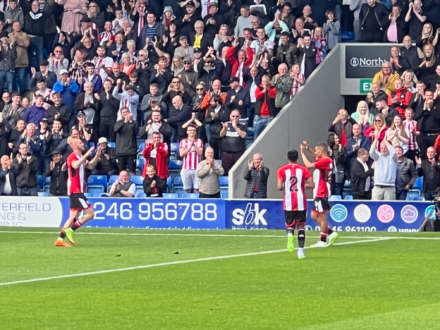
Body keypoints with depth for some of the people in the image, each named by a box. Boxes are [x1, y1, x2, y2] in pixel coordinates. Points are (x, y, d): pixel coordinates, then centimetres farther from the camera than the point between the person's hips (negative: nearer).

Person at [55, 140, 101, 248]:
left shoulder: (81, 157, 18)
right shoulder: (72, 157, -12)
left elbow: (90, 166, 24)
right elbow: (75, 165, -33)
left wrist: (97, 156, 11)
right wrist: (86, 155, -34)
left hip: (78, 191, 10)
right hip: (75, 191, -10)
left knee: (74, 217, 7)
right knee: (90, 213, -12)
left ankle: (60, 239, 4)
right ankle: (70, 230, -10)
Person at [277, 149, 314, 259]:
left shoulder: (282, 170, 0)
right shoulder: (303, 169, 2)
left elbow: (279, 187, -8)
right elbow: (312, 185, -2)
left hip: (288, 204, 0)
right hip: (301, 203, 0)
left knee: (290, 225, 11)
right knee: (301, 226, 12)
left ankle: (290, 235, -25)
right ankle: (301, 250, 4)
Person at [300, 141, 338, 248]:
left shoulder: (325, 161, -18)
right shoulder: (323, 160, 11)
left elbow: (308, 165, -24)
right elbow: (315, 156, 33)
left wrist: (303, 152, -14)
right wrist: (308, 149, 15)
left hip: (321, 193, -10)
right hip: (318, 193, 10)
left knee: (322, 216, -3)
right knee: (314, 215, 13)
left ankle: (323, 241, 2)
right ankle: (331, 233, 16)